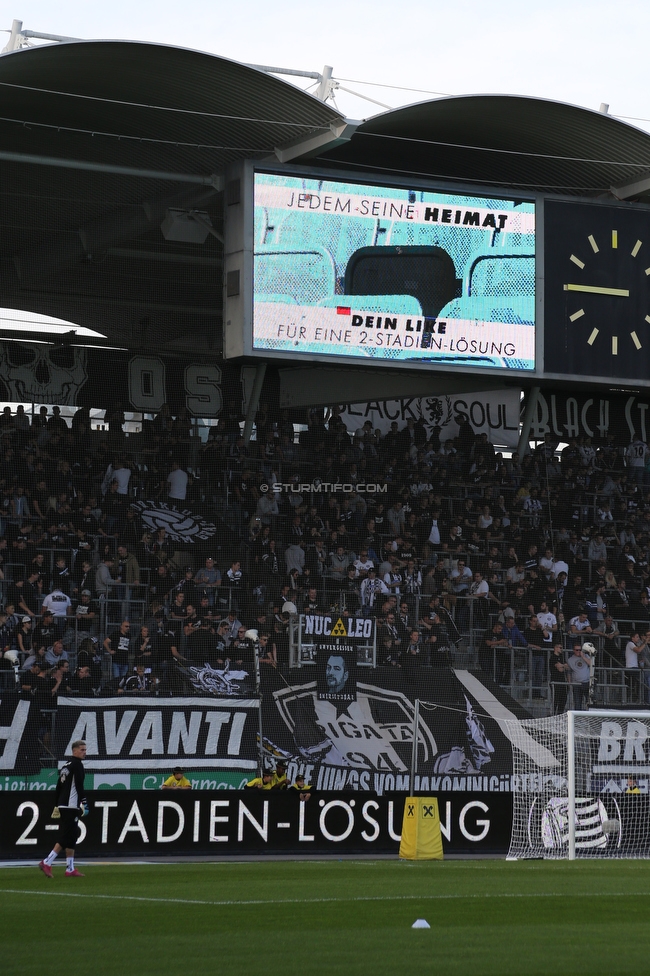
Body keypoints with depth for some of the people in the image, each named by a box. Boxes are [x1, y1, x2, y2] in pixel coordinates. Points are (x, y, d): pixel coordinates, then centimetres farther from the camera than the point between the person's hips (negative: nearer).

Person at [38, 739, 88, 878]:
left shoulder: (65, 766, 19)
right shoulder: (77, 764, -8)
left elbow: (58, 787, 20)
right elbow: (79, 786, -16)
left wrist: (56, 806, 22)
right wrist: (84, 804, -15)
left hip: (62, 806, 9)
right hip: (71, 806, -9)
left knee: (71, 839, 11)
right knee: (66, 839, -9)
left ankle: (70, 869, 11)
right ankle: (47, 863, -15)